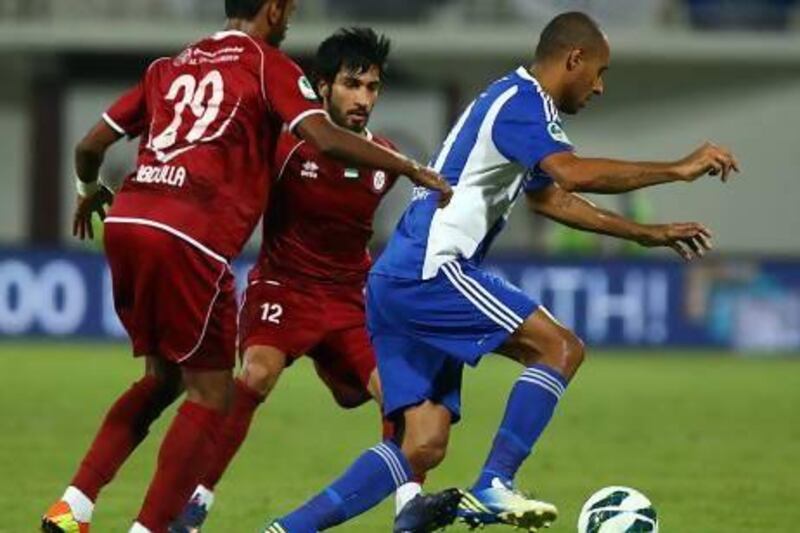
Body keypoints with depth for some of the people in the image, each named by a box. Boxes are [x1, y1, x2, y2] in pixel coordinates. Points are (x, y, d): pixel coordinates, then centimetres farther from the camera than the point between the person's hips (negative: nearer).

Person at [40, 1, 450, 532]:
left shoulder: (170, 67, 22)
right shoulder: (268, 65, 6)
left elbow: (91, 145, 23)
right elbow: (325, 138, -9)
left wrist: (90, 190, 44)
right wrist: (413, 169, -2)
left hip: (126, 223, 7)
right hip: (188, 239, -7)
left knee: (163, 378, 22)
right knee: (210, 394, 4)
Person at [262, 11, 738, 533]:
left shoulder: (516, 102, 23)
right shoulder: (522, 101, -9)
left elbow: (549, 197, 37)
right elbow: (572, 174, -27)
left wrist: (646, 234, 36)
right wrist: (678, 170, -21)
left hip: (396, 284, 10)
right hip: (429, 271, -10)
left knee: (422, 447, 5)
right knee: (561, 348, -10)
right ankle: (493, 488, -13)